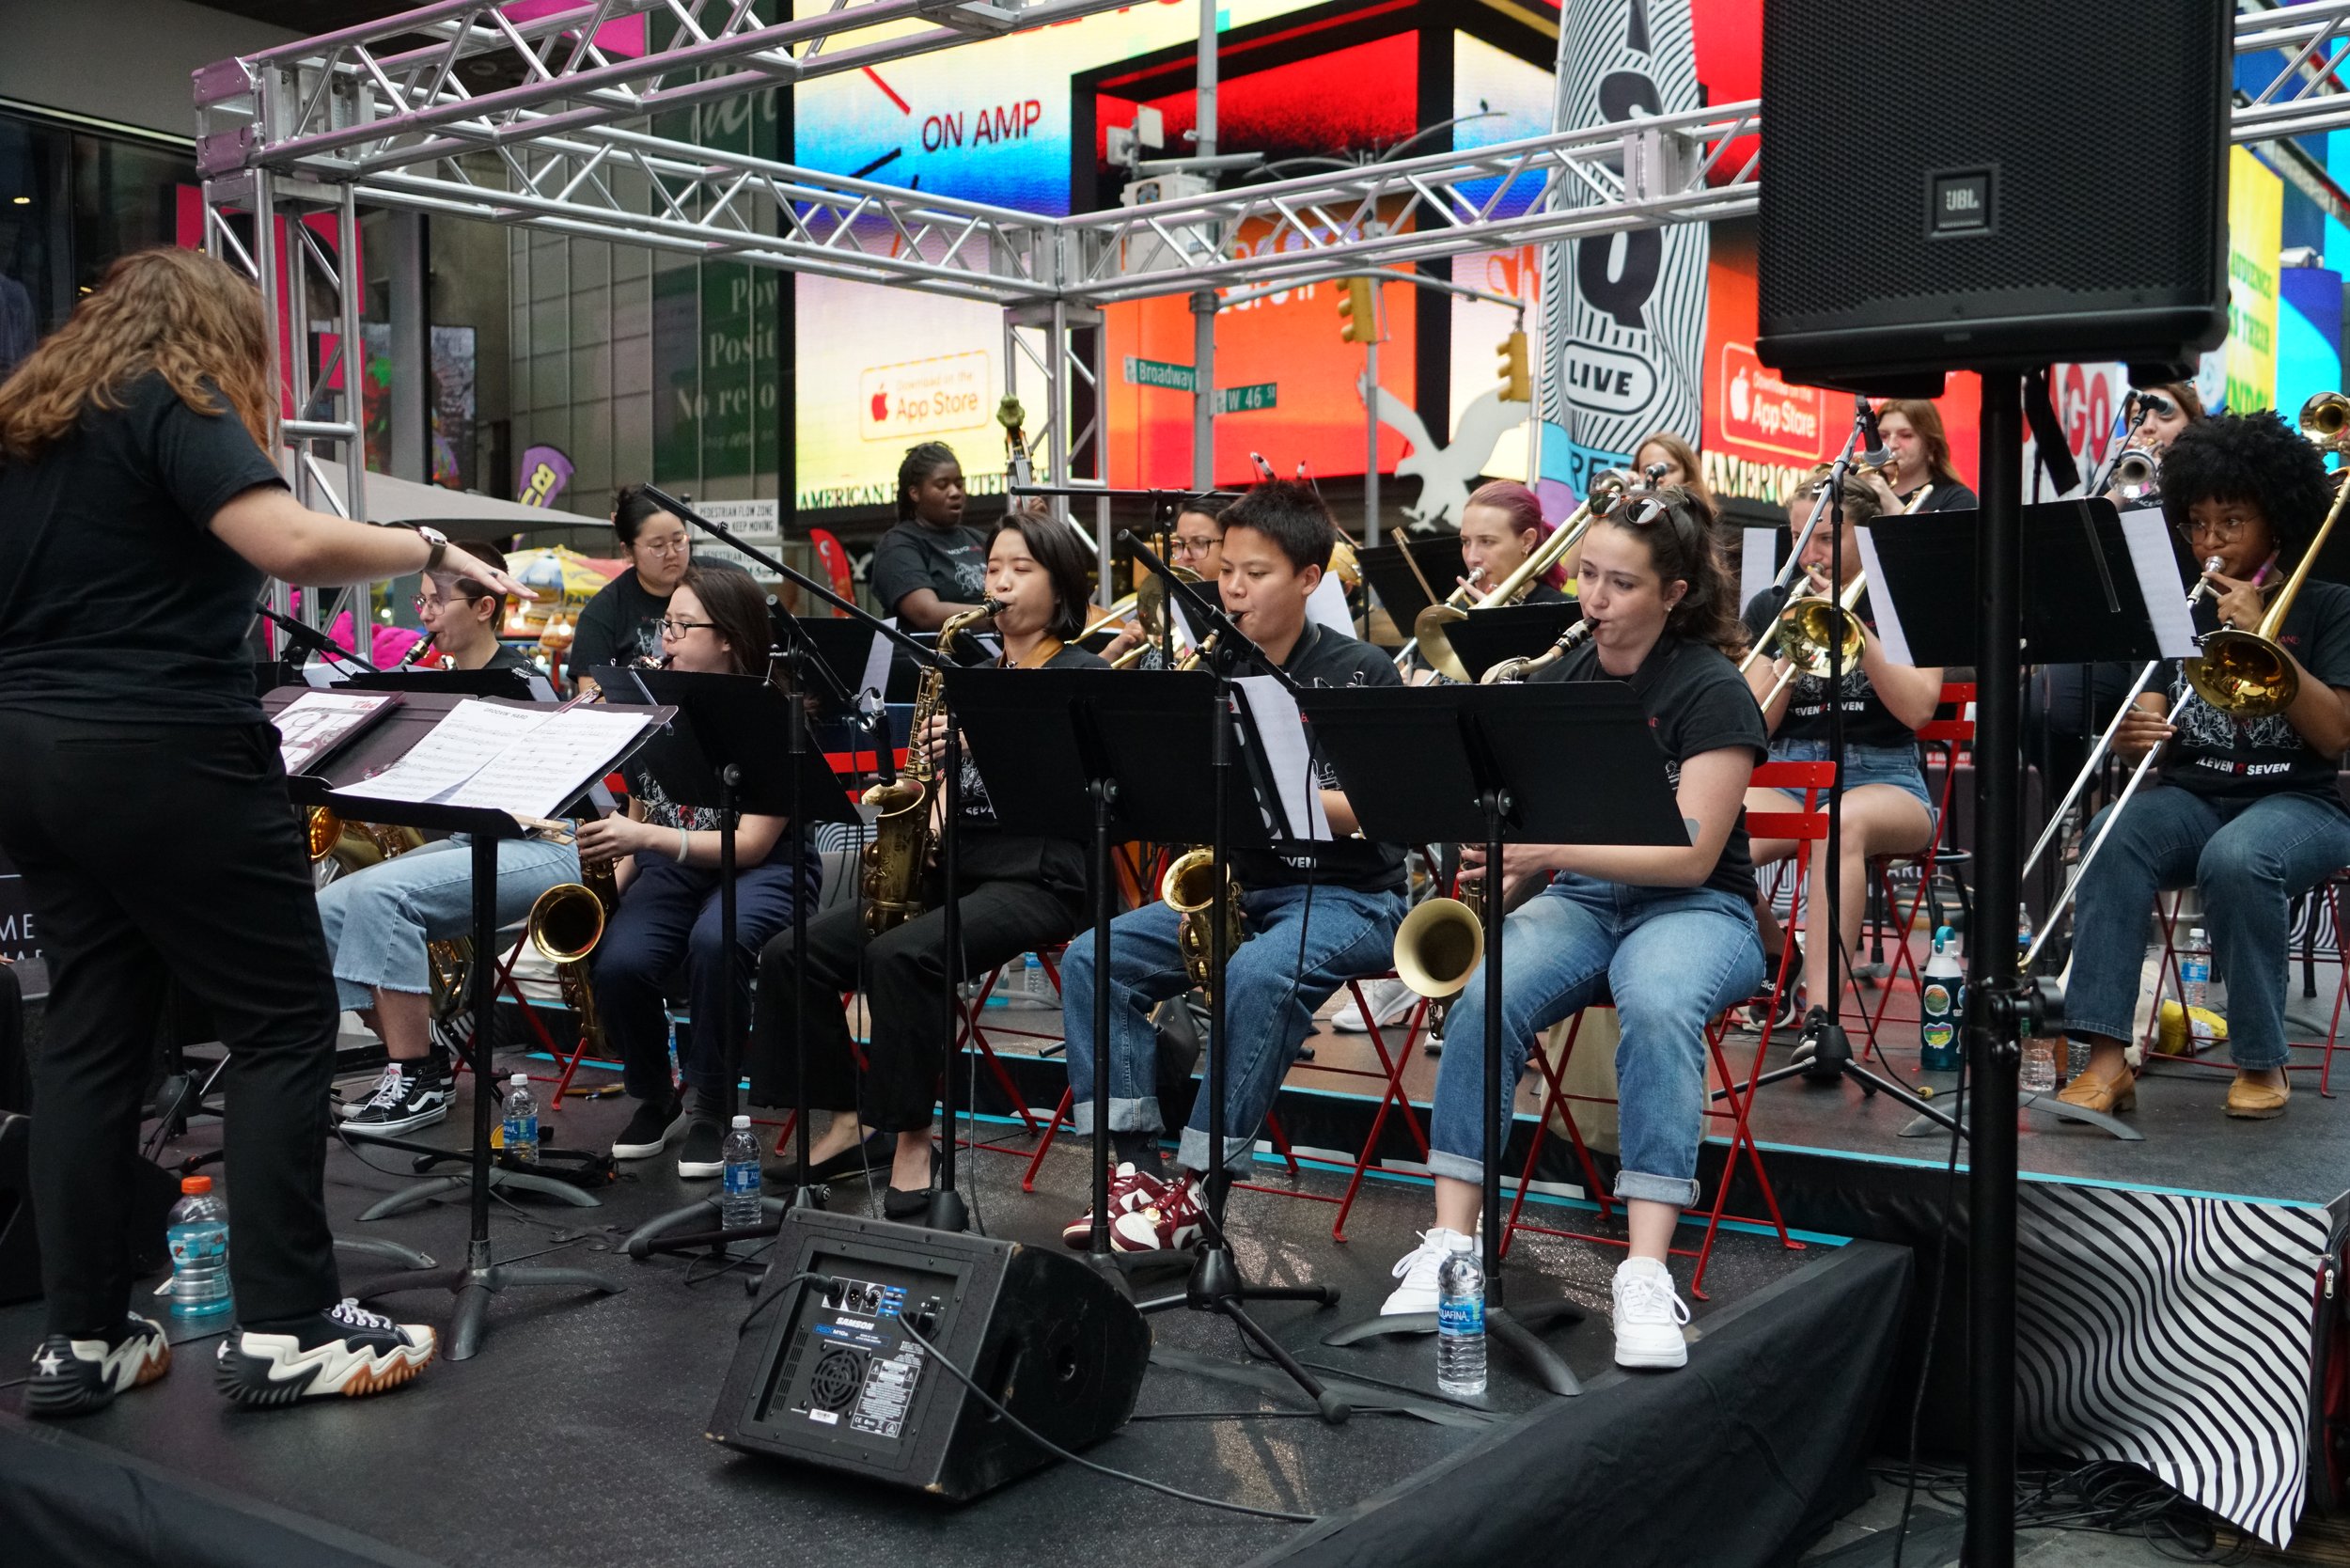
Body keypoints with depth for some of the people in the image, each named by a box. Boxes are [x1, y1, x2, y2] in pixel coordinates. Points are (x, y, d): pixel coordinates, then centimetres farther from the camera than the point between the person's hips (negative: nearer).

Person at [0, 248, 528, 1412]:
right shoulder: (171, 402, -9)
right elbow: (294, 544, -24)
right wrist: (430, 550, -11)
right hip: (164, 759, -8)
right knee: (283, 1021, 0)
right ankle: (282, 1330, -1)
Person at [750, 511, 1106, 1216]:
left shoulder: (1083, 676, 0)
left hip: (1038, 880, -7)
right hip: (955, 867, 7)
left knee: (897, 955, -33)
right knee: (791, 952, -10)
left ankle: (912, 1139, -20)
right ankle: (845, 1122, -1)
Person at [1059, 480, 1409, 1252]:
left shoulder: (1361, 674, -4)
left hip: (1348, 896, -6)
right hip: (1236, 888, 6)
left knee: (1256, 974, -37)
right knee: (1092, 960, -15)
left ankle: (1195, 1187, -27)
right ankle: (1135, 1164, -16)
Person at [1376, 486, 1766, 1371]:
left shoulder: (1710, 692, -9)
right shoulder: (1559, 680, 8)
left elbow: (1692, 856, -17)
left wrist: (1551, 849, -28)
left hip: (1694, 908, -4)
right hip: (1578, 900, 4)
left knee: (1659, 1007, -39)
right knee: (1485, 1001, -29)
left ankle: (1647, 1272, -39)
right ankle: (1450, 1242, -25)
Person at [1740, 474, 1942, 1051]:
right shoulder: (1772, 607, 15)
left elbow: (1917, 709, -9)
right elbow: (1754, 729, 7)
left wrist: (1852, 625, -14)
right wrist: (1793, 650, -8)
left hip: (1883, 777, -2)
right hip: (1788, 775, 2)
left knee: (1842, 823, -41)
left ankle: (1819, 1014, -43)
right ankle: (1773, 963, -1)